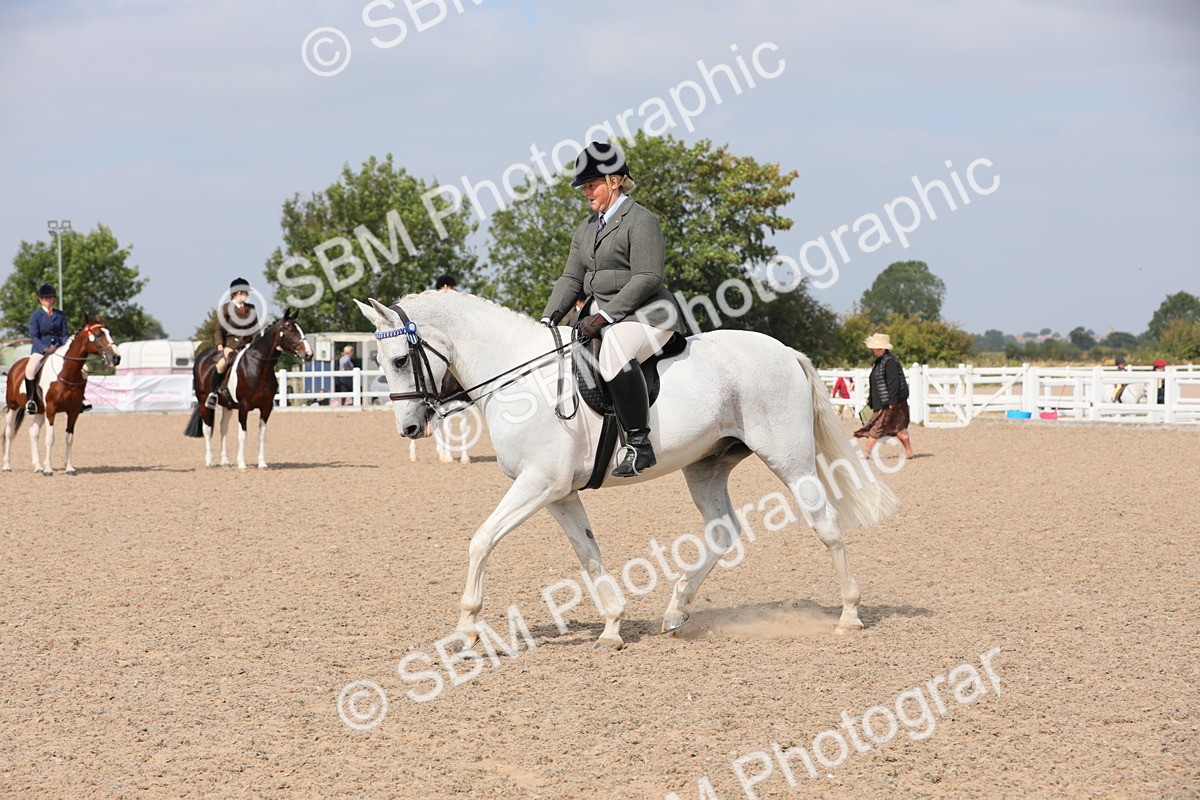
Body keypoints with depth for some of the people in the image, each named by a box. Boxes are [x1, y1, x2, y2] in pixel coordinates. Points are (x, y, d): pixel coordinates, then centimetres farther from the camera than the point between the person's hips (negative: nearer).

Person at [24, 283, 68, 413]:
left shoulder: (60, 315, 12)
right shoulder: (36, 315, 2)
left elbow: (64, 334, 10)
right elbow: (33, 336, -5)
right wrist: (45, 349, -19)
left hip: (58, 348, 3)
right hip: (40, 349, -3)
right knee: (30, 369, -32)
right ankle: (30, 399, -23)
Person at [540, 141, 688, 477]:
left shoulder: (641, 220, -8)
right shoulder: (585, 229, 19)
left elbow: (647, 278, -17)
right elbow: (571, 279, 17)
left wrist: (604, 317, -21)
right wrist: (548, 320, 0)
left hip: (645, 313, -10)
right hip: (601, 315, 10)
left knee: (615, 355, -38)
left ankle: (639, 444, -34)